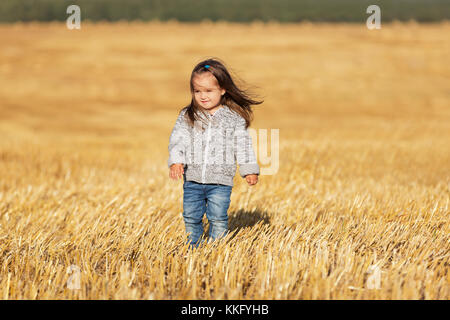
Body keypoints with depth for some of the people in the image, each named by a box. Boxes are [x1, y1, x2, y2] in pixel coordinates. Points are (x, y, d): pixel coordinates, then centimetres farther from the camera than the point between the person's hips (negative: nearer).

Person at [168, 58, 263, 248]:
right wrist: (176, 161, -14)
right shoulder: (187, 117, 5)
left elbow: (243, 145, 6)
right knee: (191, 218, 9)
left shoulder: (234, 118, 2)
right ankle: (194, 249, 25)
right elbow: (177, 140, 2)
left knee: (218, 219, -3)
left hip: (220, 181, -2)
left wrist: (249, 170, 3)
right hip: (192, 179, 2)